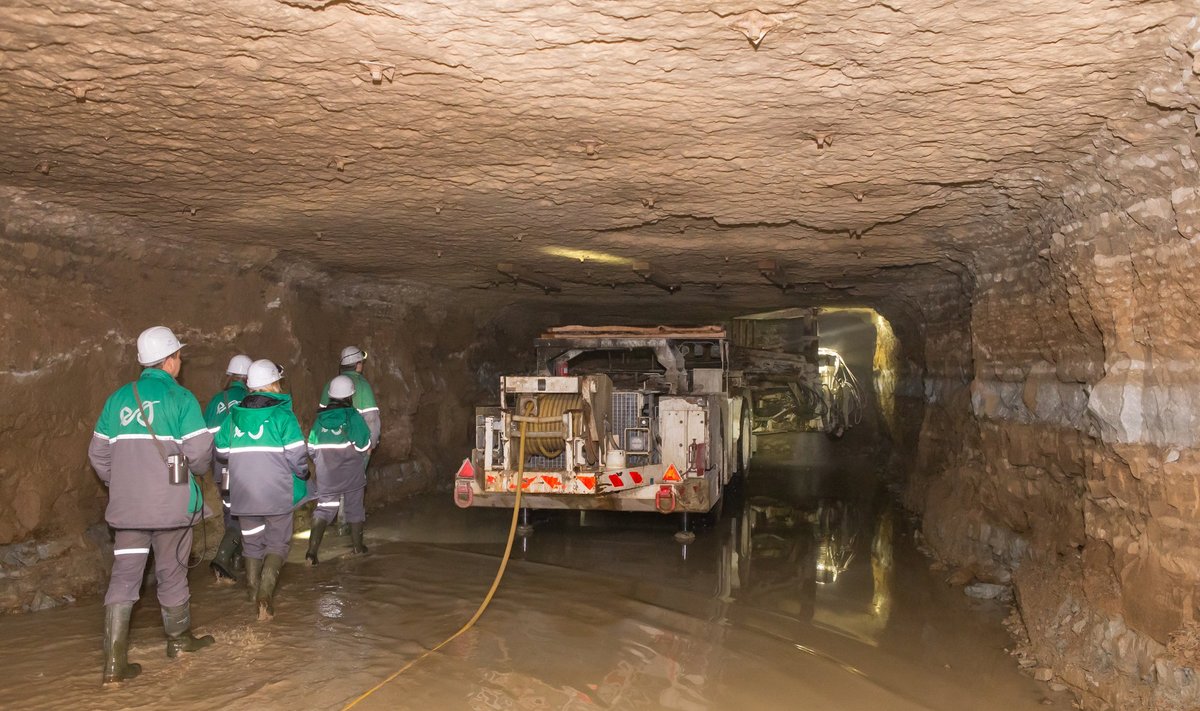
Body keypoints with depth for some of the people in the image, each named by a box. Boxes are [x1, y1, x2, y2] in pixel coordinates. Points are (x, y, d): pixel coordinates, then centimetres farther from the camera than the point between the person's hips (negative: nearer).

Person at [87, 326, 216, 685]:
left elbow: (98, 453, 9)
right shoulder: (180, 398, -10)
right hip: (171, 504, -3)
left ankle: (114, 661, 2)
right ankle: (179, 639, 32)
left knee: (124, 575, 6)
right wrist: (197, 469, 7)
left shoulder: (118, 397, 5)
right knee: (171, 572, 13)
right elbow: (199, 451, -15)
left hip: (126, 506, 4)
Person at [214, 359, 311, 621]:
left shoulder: (233, 416, 3)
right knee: (277, 542, 7)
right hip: (277, 494, -4)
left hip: (243, 494, 4)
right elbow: (297, 455, -14)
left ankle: (254, 594, 23)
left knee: (252, 543, 18)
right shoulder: (282, 415, -10)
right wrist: (302, 475, 6)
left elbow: (221, 454, 9)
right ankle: (266, 589, -14)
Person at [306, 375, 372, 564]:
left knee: (324, 509, 6)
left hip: (326, 476, 2)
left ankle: (312, 550, -10)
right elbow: (364, 446, -12)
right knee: (354, 507, 14)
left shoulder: (320, 419, -1)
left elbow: (312, 449, 2)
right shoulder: (353, 417, -13)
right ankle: (358, 547, 28)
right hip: (352, 475, -2)